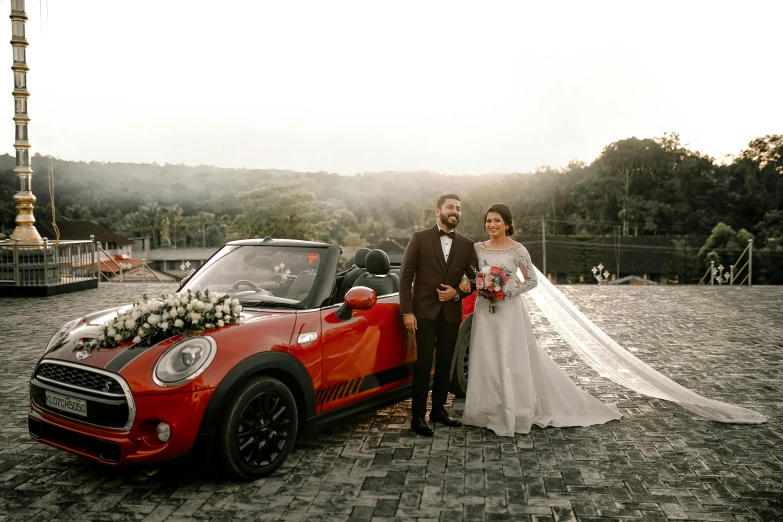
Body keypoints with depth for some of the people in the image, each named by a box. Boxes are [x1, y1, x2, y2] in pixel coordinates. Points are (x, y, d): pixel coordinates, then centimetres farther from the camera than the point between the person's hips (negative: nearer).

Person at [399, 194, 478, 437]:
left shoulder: (467, 245, 8)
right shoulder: (419, 238, -1)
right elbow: (406, 275, -5)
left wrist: (457, 293, -10)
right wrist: (407, 311, -11)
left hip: (451, 313, 4)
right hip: (425, 311, -3)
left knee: (445, 363, 10)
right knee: (424, 363, -4)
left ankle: (439, 409, 25)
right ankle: (418, 416, 3)